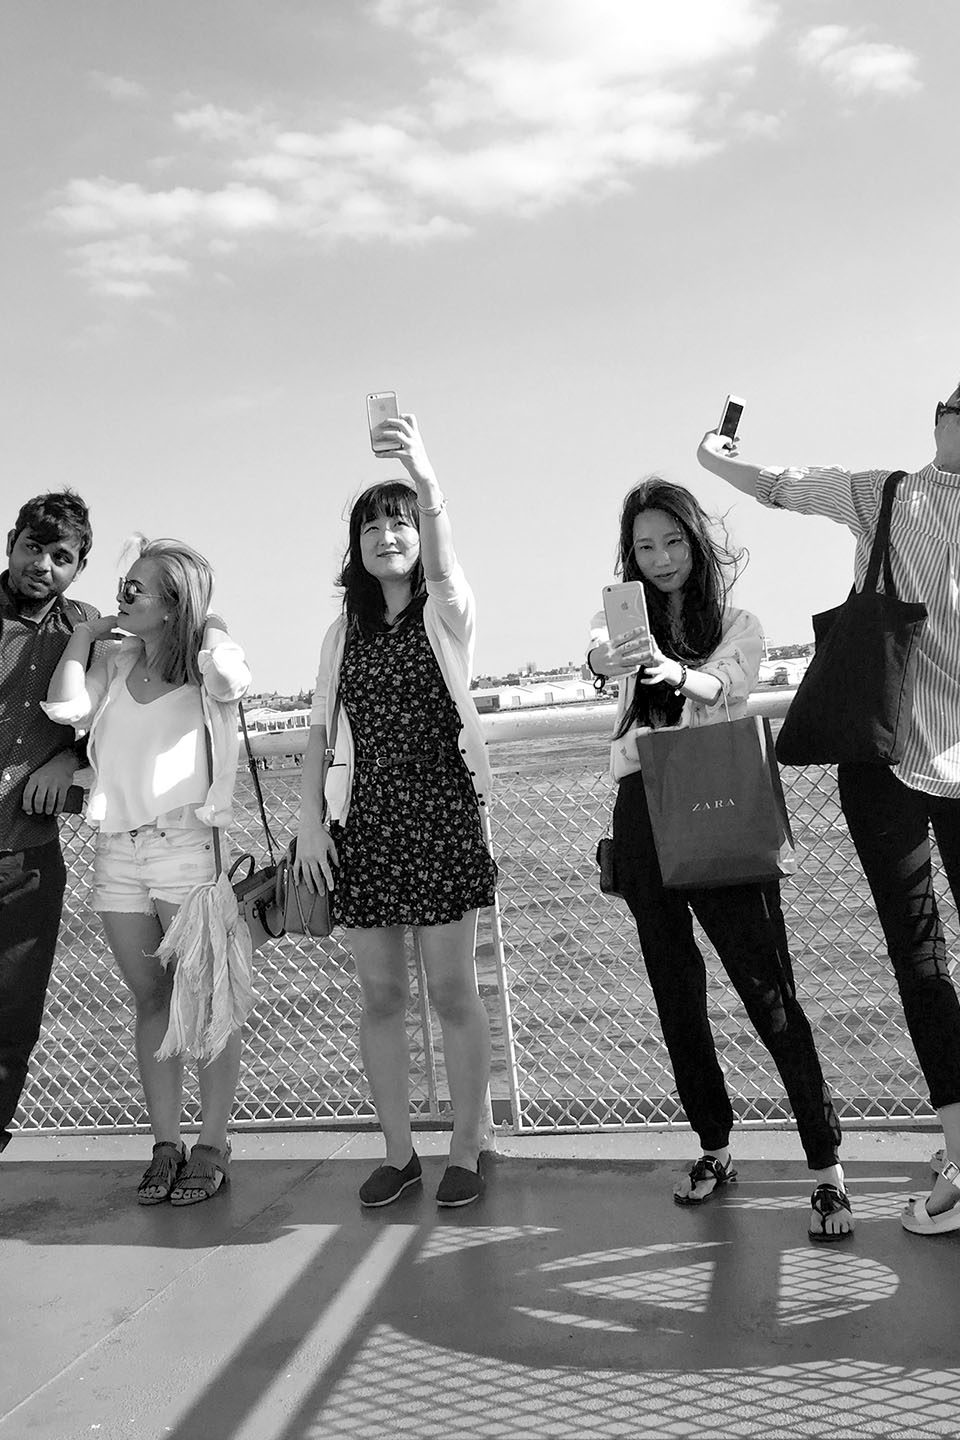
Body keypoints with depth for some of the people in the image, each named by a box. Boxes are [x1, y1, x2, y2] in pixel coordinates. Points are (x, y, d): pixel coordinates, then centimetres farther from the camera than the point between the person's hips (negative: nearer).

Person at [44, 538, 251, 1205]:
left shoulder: (202, 660, 1)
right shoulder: (116, 664, 11)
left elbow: (231, 681, -21)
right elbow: (65, 707, -3)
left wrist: (207, 625, -4)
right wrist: (84, 634, 7)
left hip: (186, 844, -5)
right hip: (117, 850, 5)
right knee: (151, 1000, 10)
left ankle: (212, 1145, 12)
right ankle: (166, 1144, 18)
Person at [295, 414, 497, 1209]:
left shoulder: (447, 613, -1)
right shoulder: (343, 632, 11)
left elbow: (441, 566, -25)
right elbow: (321, 730, 10)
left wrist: (426, 481, -43)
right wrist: (310, 819, 0)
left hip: (442, 812, -4)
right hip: (365, 818, 4)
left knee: (453, 991, 0)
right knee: (380, 994, 7)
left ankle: (466, 1151, 14)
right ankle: (398, 1152, 20)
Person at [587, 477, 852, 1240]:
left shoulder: (738, 623, 5)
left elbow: (724, 685, -17)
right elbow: (594, 651, -15)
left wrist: (672, 670, -40)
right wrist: (605, 659, -41)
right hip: (643, 814, 3)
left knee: (769, 991, -7)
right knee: (676, 995, 10)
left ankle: (827, 1166, 2)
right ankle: (715, 1147, 25)